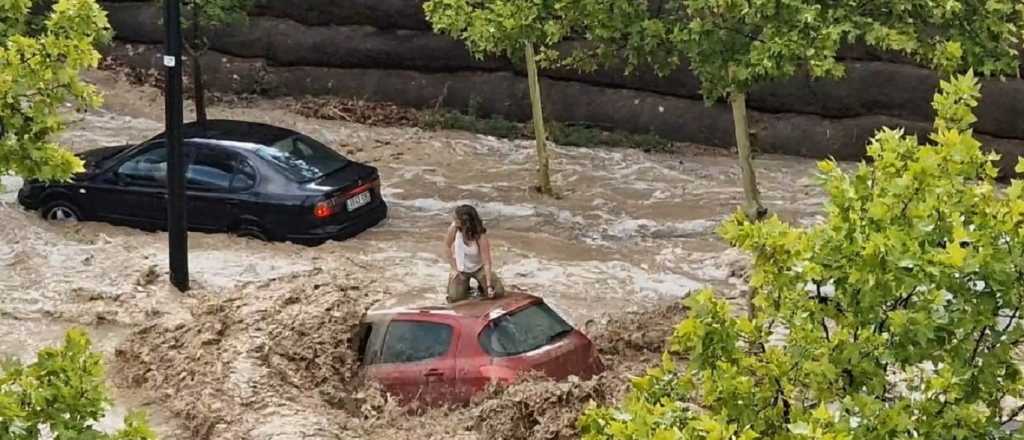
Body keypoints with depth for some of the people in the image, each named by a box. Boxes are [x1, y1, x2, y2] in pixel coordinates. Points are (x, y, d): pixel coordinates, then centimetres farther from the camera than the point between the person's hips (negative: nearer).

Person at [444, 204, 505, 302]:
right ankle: (464, 285, 15)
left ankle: (482, 285, 16)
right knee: (454, 297, -19)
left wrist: (489, 286, -33)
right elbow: (447, 246, -6)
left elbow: (487, 262, -28)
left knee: (498, 291, -17)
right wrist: (454, 268, -9)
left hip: (479, 267, -1)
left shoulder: (481, 237, -30)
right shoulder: (454, 228, -23)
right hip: (461, 268, 1)